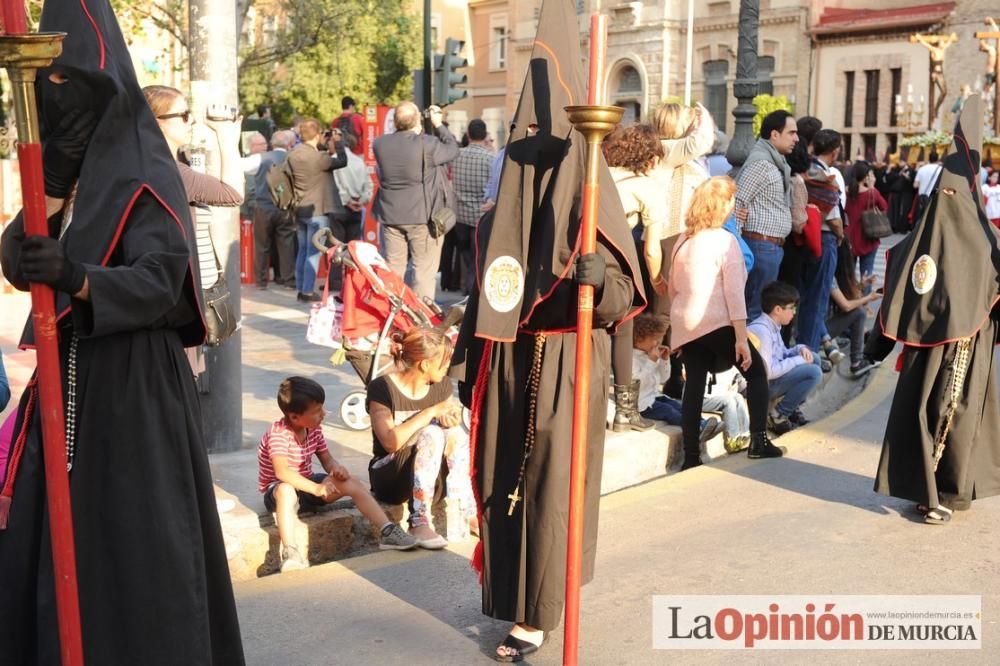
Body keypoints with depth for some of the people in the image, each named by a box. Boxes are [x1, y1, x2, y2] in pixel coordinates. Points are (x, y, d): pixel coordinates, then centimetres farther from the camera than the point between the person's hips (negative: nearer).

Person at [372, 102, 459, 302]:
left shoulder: (380, 144, -2)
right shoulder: (427, 144, -16)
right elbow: (452, 150, 0)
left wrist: (416, 133, 13)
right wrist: (439, 125, 10)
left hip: (390, 216, 5)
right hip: (423, 216, -5)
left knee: (392, 268, 12)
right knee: (424, 270, 1)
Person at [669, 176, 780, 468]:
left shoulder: (684, 241, 12)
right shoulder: (725, 240, -7)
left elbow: (672, 288, 18)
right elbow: (734, 293, -12)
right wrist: (741, 338, -13)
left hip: (684, 326, 6)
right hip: (717, 324, -6)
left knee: (694, 385, 7)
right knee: (756, 371, 10)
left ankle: (691, 456, 4)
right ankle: (759, 440, 4)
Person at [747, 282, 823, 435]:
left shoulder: (773, 326, 7)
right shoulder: (761, 331, -25)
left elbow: (782, 354, 19)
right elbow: (768, 372, -29)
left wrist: (800, 349, -3)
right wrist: (799, 360, -18)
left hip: (775, 375, 10)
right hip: (762, 384, -10)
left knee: (814, 359, 10)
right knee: (814, 373, -20)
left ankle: (792, 408, 9)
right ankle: (777, 416, -11)